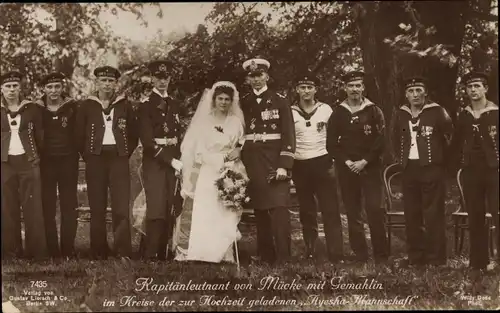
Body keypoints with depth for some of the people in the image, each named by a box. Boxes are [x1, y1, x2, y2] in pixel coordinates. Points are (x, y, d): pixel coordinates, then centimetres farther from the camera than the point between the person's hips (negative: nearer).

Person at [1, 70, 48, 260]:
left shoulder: (32, 109, 5)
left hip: (29, 162, -1)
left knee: (33, 207, -3)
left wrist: (37, 156, 4)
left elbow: (40, 136, 8)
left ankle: (36, 251, 1)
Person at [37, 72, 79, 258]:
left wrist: (77, 153, -4)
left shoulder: (72, 107, 0)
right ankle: (51, 251, 7)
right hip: (45, 162, 1)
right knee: (47, 207, 1)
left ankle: (68, 250, 8)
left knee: (69, 206, 2)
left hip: (68, 161, 0)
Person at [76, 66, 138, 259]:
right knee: (97, 208, 2)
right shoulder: (87, 106, 7)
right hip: (95, 159, 0)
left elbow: (133, 134, 14)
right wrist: (87, 156, 4)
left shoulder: (124, 105, 9)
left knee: (121, 207, -8)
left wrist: (126, 154, 6)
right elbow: (79, 135, 8)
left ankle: (123, 252, -8)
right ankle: (99, 252, 9)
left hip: (119, 158, 0)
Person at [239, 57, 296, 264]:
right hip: (251, 161, 3)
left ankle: (283, 256, -8)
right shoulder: (243, 103, 10)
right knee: (259, 210, 6)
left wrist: (284, 165, -13)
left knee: (279, 208, -10)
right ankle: (266, 255, 14)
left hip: (274, 160, -3)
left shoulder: (280, 101, 0)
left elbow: (288, 135, -5)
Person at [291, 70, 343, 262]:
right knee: (307, 212, 8)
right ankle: (310, 252, 17)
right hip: (300, 167, 1)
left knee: (330, 210, -5)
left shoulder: (325, 109, 3)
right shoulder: (290, 113, 2)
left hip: (323, 163, -1)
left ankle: (336, 254, -5)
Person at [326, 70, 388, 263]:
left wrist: (365, 161, -12)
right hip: (346, 168, 2)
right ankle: (360, 254, 11)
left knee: (375, 209, -11)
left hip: (370, 167, -2)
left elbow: (381, 141, -3)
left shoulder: (374, 111, 1)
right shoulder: (338, 114, 7)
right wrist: (346, 162, -7)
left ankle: (381, 254, -2)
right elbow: (331, 144, 6)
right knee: (353, 213, 4)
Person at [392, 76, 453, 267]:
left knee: (434, 215, -4)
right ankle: (415, 256, 16)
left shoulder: (437, 112, -5)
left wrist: (443, 157, 2)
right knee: (411, 215, 7)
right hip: (409, 169, 5)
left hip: (432, 168, -5)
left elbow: (452, 136, -3)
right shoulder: (401, 115, 10)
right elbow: (396, 140, 23)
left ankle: (436, 258, 2)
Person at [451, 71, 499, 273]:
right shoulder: (463, 116, 9)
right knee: (475, 219, 7)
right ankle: (478, 262, 14)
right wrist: (460, 163, 7)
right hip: (471, 173, 4)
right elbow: (456, 143, 17)